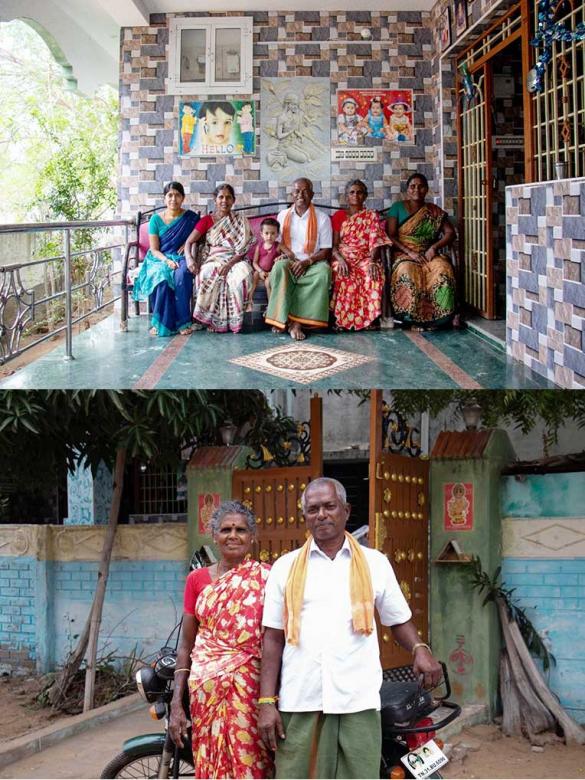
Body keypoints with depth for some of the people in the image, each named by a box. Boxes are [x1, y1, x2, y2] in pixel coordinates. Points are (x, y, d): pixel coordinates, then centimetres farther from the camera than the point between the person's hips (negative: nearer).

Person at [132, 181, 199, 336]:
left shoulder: (191, 218, 5)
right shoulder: (156, 219, 4)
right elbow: (154, 250, 0)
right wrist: (167, 261, -19)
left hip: (181, 258, 0)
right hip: (159, 259, 0)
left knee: (182, 274, -37)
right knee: (161, 276, -37)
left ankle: (182, 322, -34)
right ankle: (160, 323, -31)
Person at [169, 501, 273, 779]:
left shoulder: (265, 577, 1)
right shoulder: (197, 580, 8)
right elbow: (185, 645, 10)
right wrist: (176, 704, 4)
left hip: (251, 690, -2)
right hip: (207, 690, 2)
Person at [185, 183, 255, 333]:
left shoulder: (240, 221, 11)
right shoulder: (207, 220, 10)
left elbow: (243, 248, -2)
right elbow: (189, 242, 5)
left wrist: (229, 264, -20)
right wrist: (190, 259, -16)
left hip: (236, 260, 0)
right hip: (213, 260, 0)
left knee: (243, 274, -36)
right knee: (208, 275, -36)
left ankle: (234, 319, -25)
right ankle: (213, 320, -26)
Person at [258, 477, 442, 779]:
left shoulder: (375, 563, 10)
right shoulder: (285, 567, 10)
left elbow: (399, 620, 16)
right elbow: (273, 638, 9)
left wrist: (419, 649, -7)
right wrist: (267, 701, 2)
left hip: (358, 701, 0)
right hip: (299, 702, 0)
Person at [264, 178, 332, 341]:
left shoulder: (322, 218, 4)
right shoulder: (283, 216, 12)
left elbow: (326, 251, 1)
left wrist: (307, 262, -17)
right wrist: (290, 256, -10)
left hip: (312, 263, -1)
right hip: (288, 260, 1)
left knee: (324, 271, -35)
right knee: (280, 268, -35)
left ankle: (296, 320, -35)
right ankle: (286, 320, -37)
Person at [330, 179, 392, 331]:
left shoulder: (372, 216, 12)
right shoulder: (338, 216, 12)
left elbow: (376, 242, 0)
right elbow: (334, 245, 4)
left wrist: (372, 261, -21)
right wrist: (340, 260, -18)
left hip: (365, 258, 0)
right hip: (342, 258, 0)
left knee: (374, 273, -34)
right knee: (343, 275, -36)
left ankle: (367, 317, -29)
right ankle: (341, 318, -29)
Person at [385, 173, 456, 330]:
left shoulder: (434, 211, 14)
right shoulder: (397, 208, 7)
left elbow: (450, 233, 6)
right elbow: (390, 236, -2)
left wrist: (434, 247, -12)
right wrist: (410, 252, -15)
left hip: (428, 255, 2)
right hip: (404, 254, -2)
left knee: (443, 270, -32)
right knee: (406, 272, -38)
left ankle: (436, 315, -27)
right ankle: (412, 316, -29)